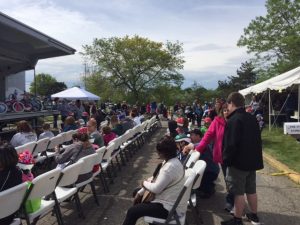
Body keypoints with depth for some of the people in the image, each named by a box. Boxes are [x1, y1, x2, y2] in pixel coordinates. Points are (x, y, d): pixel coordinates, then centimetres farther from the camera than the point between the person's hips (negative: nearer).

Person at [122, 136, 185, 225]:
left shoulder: (171, 166, -30)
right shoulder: (169, 161, 2)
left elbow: (156, 188, -29)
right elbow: (157, 180, 9)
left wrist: (144, 183, -9)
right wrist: (140, 193, 5)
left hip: (170, 207, -10)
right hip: (168, 198, 10)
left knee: (132, 211, -11)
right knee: (137, 193, 21)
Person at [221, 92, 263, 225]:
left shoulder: (233, 120, -20)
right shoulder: (252, 118, 8)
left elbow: (231, 144, -24)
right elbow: (257, 140, 15)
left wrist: (226, 159, -11)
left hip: (238, 162, -8)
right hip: (252, 160, 9)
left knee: (238, 193, 3)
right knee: (251, 190, 19)